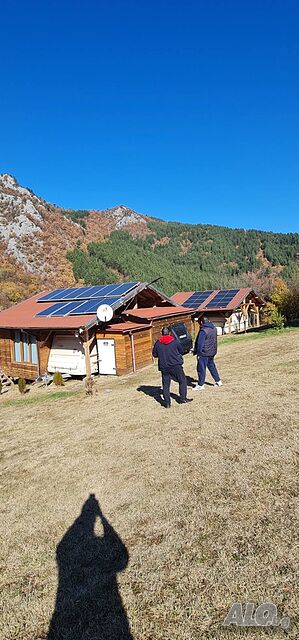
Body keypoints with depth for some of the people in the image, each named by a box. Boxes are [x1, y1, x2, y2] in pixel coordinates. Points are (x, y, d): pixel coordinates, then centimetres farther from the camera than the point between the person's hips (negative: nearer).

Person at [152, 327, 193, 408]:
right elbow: (181, 351, 5)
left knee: (165, 385, 9)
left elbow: (154, 354, 7)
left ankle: (167, 403, 8)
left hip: (164, 367, 2)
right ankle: (183, 398, 16)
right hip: (176, 366, -2)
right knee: (182, 381, 15)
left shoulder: (157, 343, -2)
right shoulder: (175, 341, -6)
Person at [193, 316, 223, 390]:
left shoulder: (203, 330, -21)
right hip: (212, 352, 8)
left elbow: (200, 343, -19)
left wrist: (198, 353, -12)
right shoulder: (214, 328, 6)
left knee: (201, 368, 1)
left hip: (204, 353, -8)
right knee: (211, 366, 21)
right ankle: (218, 381, 27)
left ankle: (200, 385, 8)